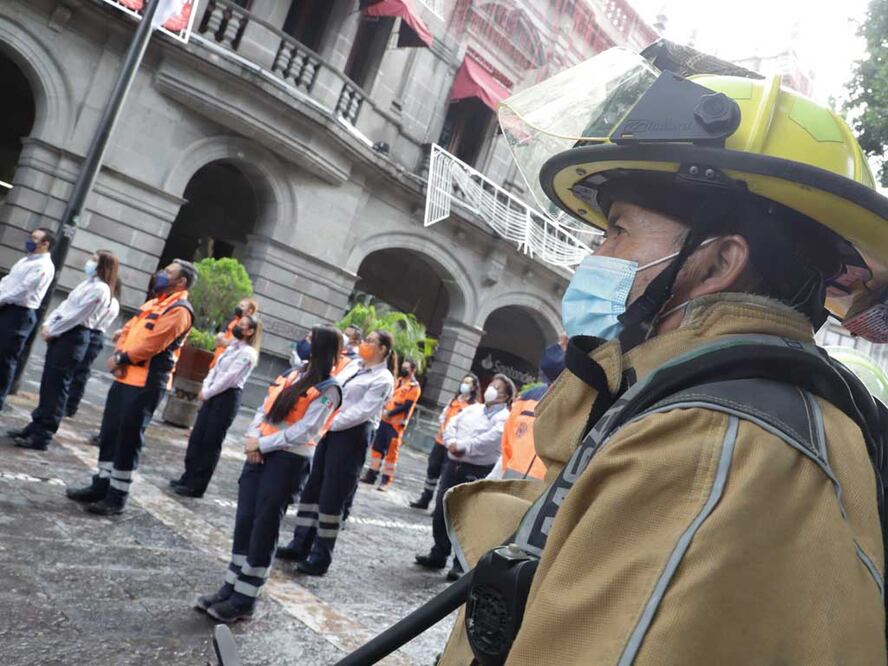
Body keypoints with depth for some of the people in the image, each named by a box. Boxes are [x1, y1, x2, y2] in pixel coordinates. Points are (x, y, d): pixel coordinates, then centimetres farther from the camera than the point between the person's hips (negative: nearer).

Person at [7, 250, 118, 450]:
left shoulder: (100, 289, -13)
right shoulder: (86, 284, 18)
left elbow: (77, 315, -16)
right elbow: (65, 306, 17)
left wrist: (52, 331, -11)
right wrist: (48, 324, 5)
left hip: (73, 337, -9)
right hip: (60, 335, 9)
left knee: (56, 386, -6)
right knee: (47, 383, 13)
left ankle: (42, 436, -1)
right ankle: (36, 426, 22)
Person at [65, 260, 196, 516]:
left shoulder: (179, 310, -13)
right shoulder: (154, 303, 18)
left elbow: (151, 343, -20)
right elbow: (128, 329, 14)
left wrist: (120, 358, -8)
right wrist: (118, 357, -4)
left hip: (146, 384, -9)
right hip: (125, 377, 9)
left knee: (127, 440, -2)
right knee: (109, 433, 15)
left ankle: (117, 497, 9)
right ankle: (101, 486, 27)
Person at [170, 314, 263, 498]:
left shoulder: (248, 353, -13)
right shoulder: (232, 346, 15)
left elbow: (229, 378, -18)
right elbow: (215, 368, 14)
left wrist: (206, 393, -12)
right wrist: (205, 388, -1)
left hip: (227, 398, -8)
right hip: (213, 395, 8)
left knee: (211, 443, -1)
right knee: (196, 437, 10)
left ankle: (197, 486, 8)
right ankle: (188, 477, 23)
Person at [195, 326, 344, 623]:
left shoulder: (328, 389, -8)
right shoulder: (292, 375, 13)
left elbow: (305, 431, -16)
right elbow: (265, 408, 14)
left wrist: (262, 443, -14)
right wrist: (252, 437, -4)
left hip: (289, 460, -6)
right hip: (260, 452, 7)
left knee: (264, 528, 1)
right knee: (244, 521, 9)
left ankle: (244, 600, 13)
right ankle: (230, 589, 22)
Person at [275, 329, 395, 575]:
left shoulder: (383, 379, -9)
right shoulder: (353, 365, 12)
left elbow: (362, 412, -17)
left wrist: (330, 423, -19)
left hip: (352, 435, -7)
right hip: (332, 429, 7)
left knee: (332, 496, -2)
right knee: (312, 487, 12)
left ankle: (321, 556, 10)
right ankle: (300, 544, 25)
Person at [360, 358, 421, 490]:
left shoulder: (414, 387, -10)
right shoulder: (399, 381, 14)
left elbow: (406, 406, -16)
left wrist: (390, 413, -19)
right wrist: (384, 409, 1)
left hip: (397, 424, -7)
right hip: (385, 419, 7)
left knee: (391, 451, -3)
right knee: (377, 446, 11)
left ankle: (387, 480, 5)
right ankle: (371, 474, 20)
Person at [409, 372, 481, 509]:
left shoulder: (475, 405, -8)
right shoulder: (454, 399, 13)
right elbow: (443, 415, 14)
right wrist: (442, 429, -3)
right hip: (441, 439, 6)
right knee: (432, 469, 12)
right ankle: (424, 499, 25)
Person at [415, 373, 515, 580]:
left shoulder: (504, 418, -5)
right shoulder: (472, 409, 16)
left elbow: (489, 440, -19)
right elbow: (452, 425, 9)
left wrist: (463, 446, -19)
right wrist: (451, 442, -10)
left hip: (477, 472, -6)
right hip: (453, 464, 7)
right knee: (441, 511, 11)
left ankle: (461, 564, 7)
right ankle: (438, 555, 26)